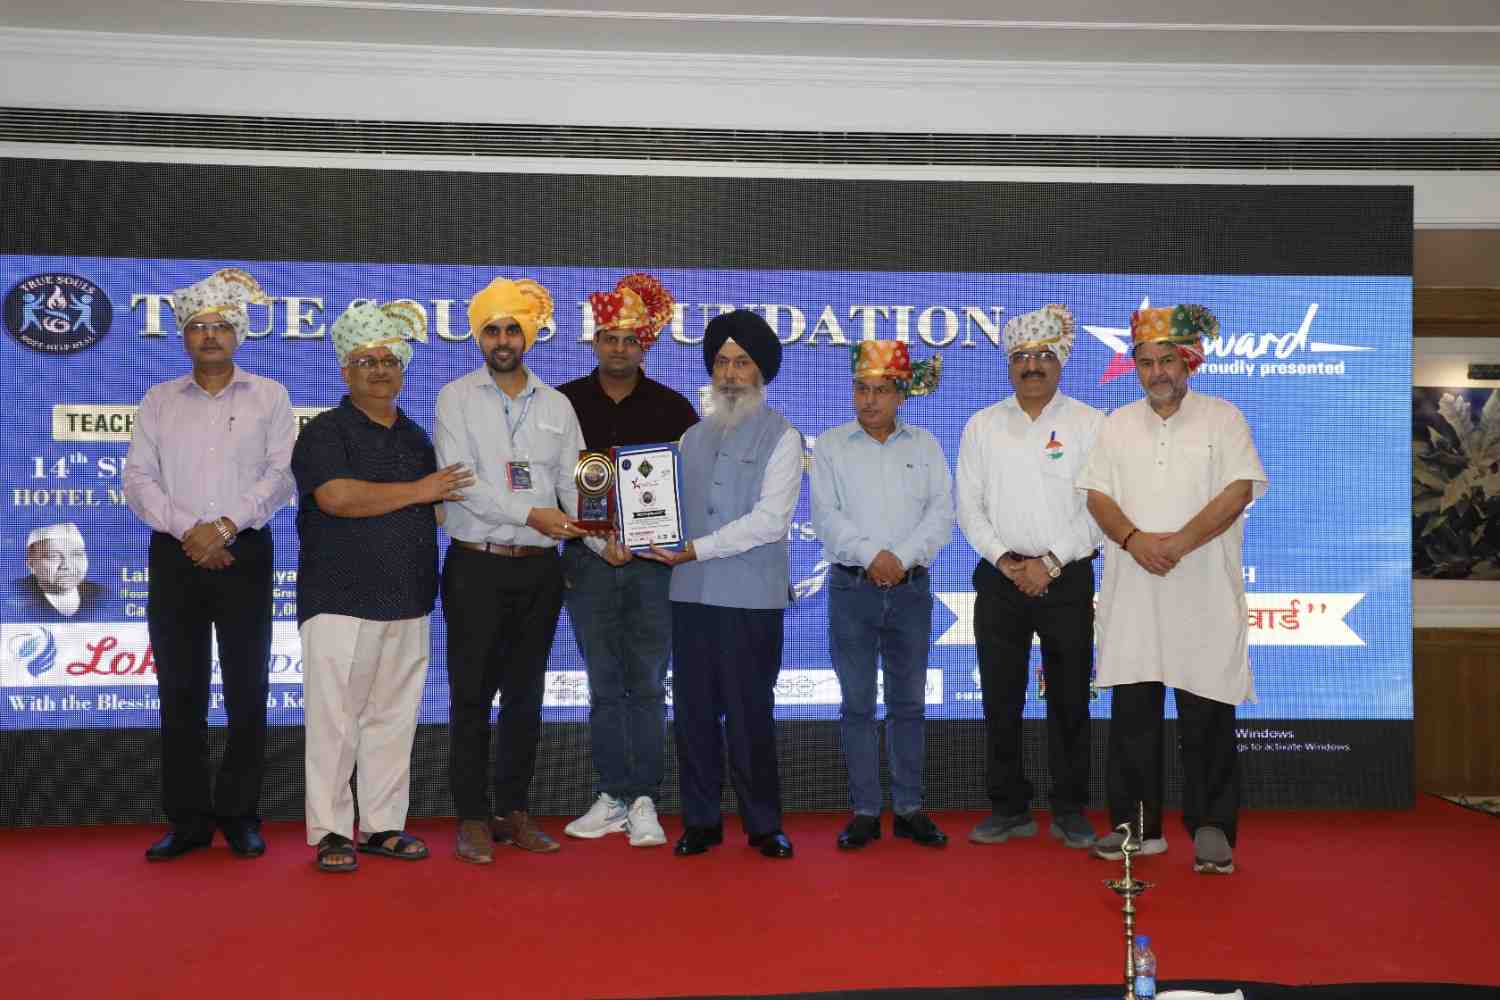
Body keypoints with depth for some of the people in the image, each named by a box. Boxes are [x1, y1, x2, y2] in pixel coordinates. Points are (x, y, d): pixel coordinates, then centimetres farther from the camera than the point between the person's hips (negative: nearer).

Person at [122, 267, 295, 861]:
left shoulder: (268, 396, 6)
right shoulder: (159, 400, 13)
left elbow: (282, 474, -4)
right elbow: (138, 477, 4)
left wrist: (224, 527, -13)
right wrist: (188, 530, -11)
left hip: (244, 553, -2)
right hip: (174, 555, 2)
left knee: (247, 690, 0)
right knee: (180, 690, 4)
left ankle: (239, 814, 11)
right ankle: (187, 819, 12)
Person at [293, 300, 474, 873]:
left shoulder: (416, 438, 19)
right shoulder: (324, 433, -1)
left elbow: (438, 508, 29)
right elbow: (338, 497, -17)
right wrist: (418, 491, -11)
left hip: (407, 604, 6)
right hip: (341, 602, -6)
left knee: (394, 718, 8)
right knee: (335, 719, -2)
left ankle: (383, 825, 18)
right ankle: (331, 832, 7)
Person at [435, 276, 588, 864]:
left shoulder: (557, 406, 11)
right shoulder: (457, 399, 1)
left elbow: (573, 483, 5)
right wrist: (530, 514, -21)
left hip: (539, 568, 3)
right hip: (477, 565, -3)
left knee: (526, 695, 10)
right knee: (471, 695, 1)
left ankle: (514, 811, 22)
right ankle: (473, 818, 12)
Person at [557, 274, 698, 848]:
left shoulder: (672, 408, 5)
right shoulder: (564, 403, 6)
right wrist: (598, 539, -9)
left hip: (654, 561, -1)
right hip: (588, 560, 1)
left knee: (647, 686, 1)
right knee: (604, 686, 7)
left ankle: (643, 801, 9)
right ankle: (613, 796, 17)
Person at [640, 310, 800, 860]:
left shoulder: (781, 436, 1)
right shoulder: (693, 438, 17)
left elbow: (769, 521, -11)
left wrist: (695, 550, -14)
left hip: (751, 597, -4)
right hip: (691, 592, 5)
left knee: (749, 713, 0)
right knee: (693, 710, 6)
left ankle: (763, 824, 14)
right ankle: (701, 821, 18)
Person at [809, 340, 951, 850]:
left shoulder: (925, 445, 9)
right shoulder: (831, 445, 5)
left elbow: (941, 511, -1)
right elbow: (826, 516, -4)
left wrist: (902, 557, -13)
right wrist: (872, 555, -15)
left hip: (911, 588, 1)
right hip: (852, 588, -1)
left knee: (909, 703, 7)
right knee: (857, 704, 2)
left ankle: (909, 808, 16)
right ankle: (864, 811, 11)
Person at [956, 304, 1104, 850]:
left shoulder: (1089, 424, 3)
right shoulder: (982, 426, 9)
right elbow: (969, 505, 5)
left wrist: (1051, 562, -11)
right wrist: (1004, 560, -8)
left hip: (1067, 578, -2)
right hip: (1000, 577, 2)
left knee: (1070, 701, 4)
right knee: (1001, 701, 4)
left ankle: (1070, 811, 16)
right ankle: (1009, 809, 16)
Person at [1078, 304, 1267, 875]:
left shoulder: (1223, 418, 5)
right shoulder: (1118, 425, 14)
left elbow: (1239, 490, -6)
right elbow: (1097, 495, 6)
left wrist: (1180, 542, -17)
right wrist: (1134, 540, -13)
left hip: (1203, 592, -3)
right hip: (1131, 591, 3)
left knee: (1206, 715, 0)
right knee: (1132, 711, 6)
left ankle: (1212, 830, 10)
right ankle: (1137, 825, 16)